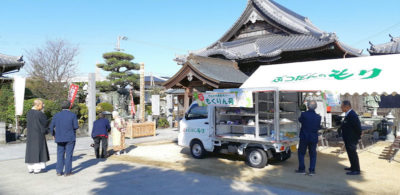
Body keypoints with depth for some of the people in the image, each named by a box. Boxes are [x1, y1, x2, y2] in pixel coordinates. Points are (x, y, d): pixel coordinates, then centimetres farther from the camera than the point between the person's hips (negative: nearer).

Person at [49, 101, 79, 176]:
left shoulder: (56, 115, 2)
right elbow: (76, 127, -10)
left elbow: (51, 127, 2)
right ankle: (67, 172, 4)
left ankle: (59, 171, 13)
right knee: (68, 155, 2)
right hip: (70, 138, -3)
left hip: (59, 138, 3)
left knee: (60, 154, 12)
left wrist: (54, 135, 18)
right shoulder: (73, 115, -7)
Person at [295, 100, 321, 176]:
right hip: (314, 138, 2)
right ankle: (312, 170, 12)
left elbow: (300, 120, 5)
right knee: (313, 154, 13)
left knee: (301, 153, 12)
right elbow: (318, 127, 4)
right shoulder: (318, 117, -7)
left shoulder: (304, 114, -14)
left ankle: (302, 169, 13)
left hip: (304, 137, -2)